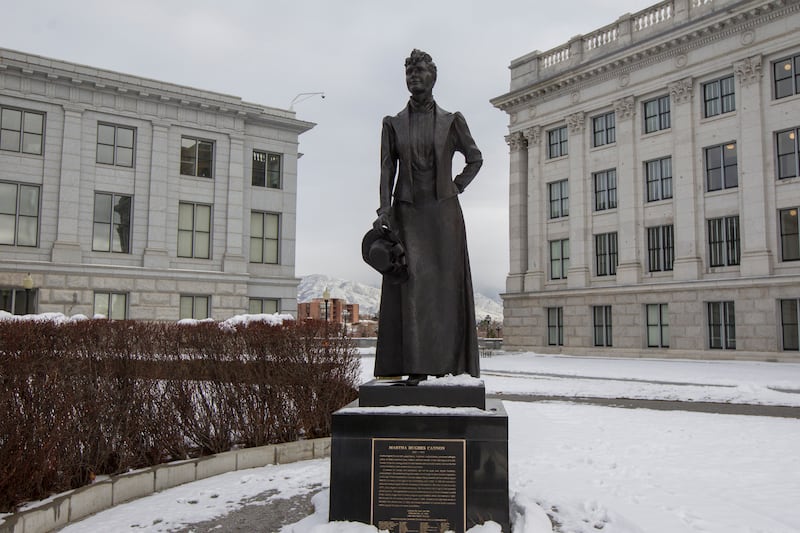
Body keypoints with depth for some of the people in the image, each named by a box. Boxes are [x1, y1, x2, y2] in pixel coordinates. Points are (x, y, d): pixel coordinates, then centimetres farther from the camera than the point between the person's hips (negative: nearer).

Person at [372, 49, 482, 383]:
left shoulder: (451, 121, 7)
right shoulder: (393, 124, 9)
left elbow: (475, 159, 18)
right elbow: (387, 170, 3)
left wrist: (457, 187, 5)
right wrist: (384, 210, -10)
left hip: (443, 214, 0)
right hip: (407, 214, 0)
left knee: (445, 285, -1)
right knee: (411, 282, -7)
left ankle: (445, 363, 4)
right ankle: (415, 366, -7)